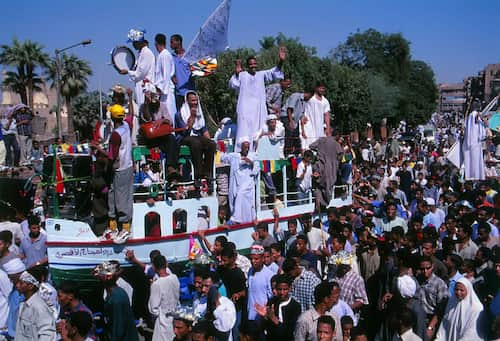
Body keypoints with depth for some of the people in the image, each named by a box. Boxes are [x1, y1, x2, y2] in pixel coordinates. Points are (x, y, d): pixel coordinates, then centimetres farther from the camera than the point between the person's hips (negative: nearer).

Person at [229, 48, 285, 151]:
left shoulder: (261, 75, 14)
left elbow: (274, 72, 1)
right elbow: (232, 84, -8)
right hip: (245, 109, -3)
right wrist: (236, 73, -25)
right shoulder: (242, 75, 5)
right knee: (245, 132, -8)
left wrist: (281, 61, -17)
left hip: (259, 109, 3)